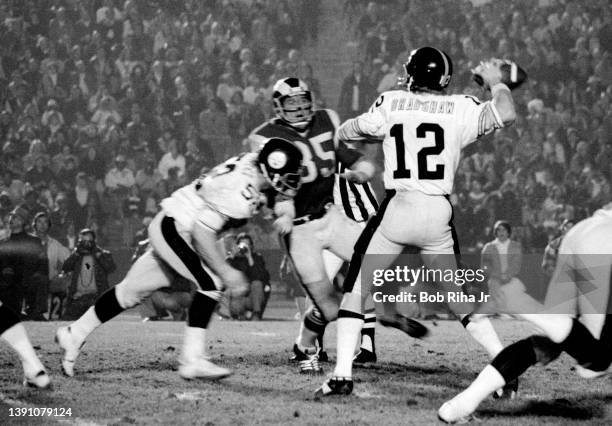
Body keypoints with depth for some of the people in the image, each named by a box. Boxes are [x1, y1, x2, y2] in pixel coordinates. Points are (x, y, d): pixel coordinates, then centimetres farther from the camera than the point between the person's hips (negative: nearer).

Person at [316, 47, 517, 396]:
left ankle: (343, 375, -4)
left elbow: (345, 134, 14)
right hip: (439, 214, 2)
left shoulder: (390, 104, 3)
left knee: (356, 289, 8)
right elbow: (507, 115, -9)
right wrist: (496, 83, 10)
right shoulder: (461, 109, 0)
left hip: (396, 209, -2)